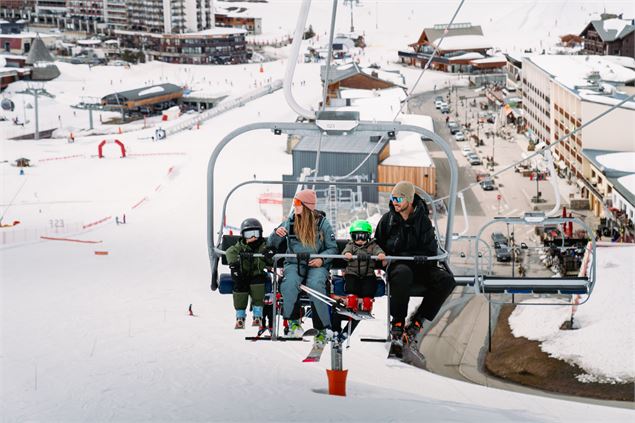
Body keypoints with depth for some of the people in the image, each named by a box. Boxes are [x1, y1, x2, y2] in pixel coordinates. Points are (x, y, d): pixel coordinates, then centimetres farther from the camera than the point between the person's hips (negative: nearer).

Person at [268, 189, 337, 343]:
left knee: (316, 285, -33)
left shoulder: (322, 223, 1)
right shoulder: (290, 222, 6)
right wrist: (277, 234, -12)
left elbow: (333, 248, 4)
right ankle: (293, 321, -16)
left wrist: (322, 259, -15)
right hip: (294, 263, 2)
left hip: (316, 265, -2)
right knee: (290, 283, -32)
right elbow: (273, 244, 11)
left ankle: (321, 329, -22)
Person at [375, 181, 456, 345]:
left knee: (447, 280, -25)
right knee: (403, 272, -41)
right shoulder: (388, 219, 7)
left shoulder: (422, 220, 5)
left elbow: (430, 251, 2)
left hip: (419, 265, 2)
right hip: (396, 265, -2)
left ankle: (417, 319, -19)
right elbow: (377, 245, 15)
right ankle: (397, 321, -27)